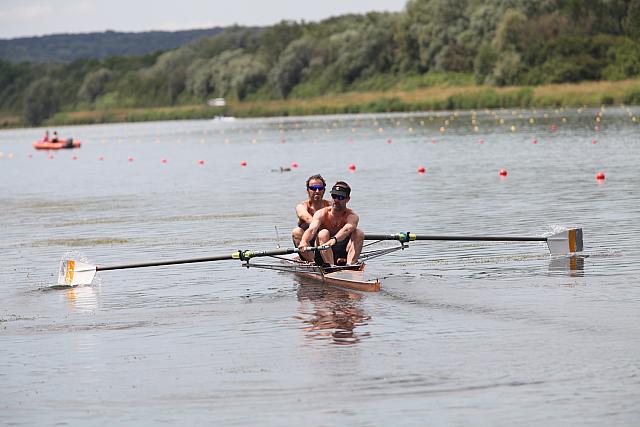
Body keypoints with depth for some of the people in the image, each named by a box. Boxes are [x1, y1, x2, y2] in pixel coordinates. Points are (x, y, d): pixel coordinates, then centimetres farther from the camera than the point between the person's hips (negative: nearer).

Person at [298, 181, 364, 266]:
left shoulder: (351, 216, -9)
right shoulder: (321, 214, -5)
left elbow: (347, 229, -34)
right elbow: (312, 229, -25)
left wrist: (334, 240, -55)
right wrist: (304, 242, -49)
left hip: (344, 257, 0)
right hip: (324, 256, 0)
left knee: (359, 233, -19)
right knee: (323, 233, -26)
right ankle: (330, 265, -42)